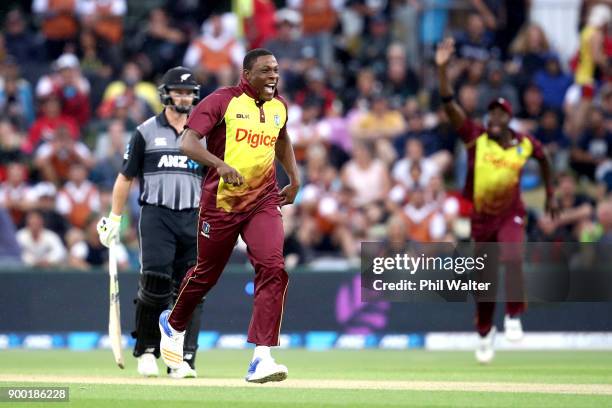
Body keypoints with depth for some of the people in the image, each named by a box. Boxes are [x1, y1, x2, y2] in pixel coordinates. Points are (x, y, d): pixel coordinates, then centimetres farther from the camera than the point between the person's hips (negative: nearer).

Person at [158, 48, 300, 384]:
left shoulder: (279, 107, 8)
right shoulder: (222, 101, -10)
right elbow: (187, 143, -18)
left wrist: (294, 178, 22)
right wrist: (220, 165, -33)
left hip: (264, 202, 3)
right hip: (221, 202, -3)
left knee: (273, 269, -19)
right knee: (206, 273, 13)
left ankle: (262, 358, -22)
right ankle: (173, 324, 45)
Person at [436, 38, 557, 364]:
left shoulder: (525, 144, -3)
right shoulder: (476, 138, -7)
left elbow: (543, 160, 19)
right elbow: (449, 105, -16)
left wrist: (550, 195, 22)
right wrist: (442, 68, -26)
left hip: (510, 216, -1)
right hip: (481, 217, 1)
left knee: (511, 260, -30)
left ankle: (513, 316, -13)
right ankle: (485, 333, 33)